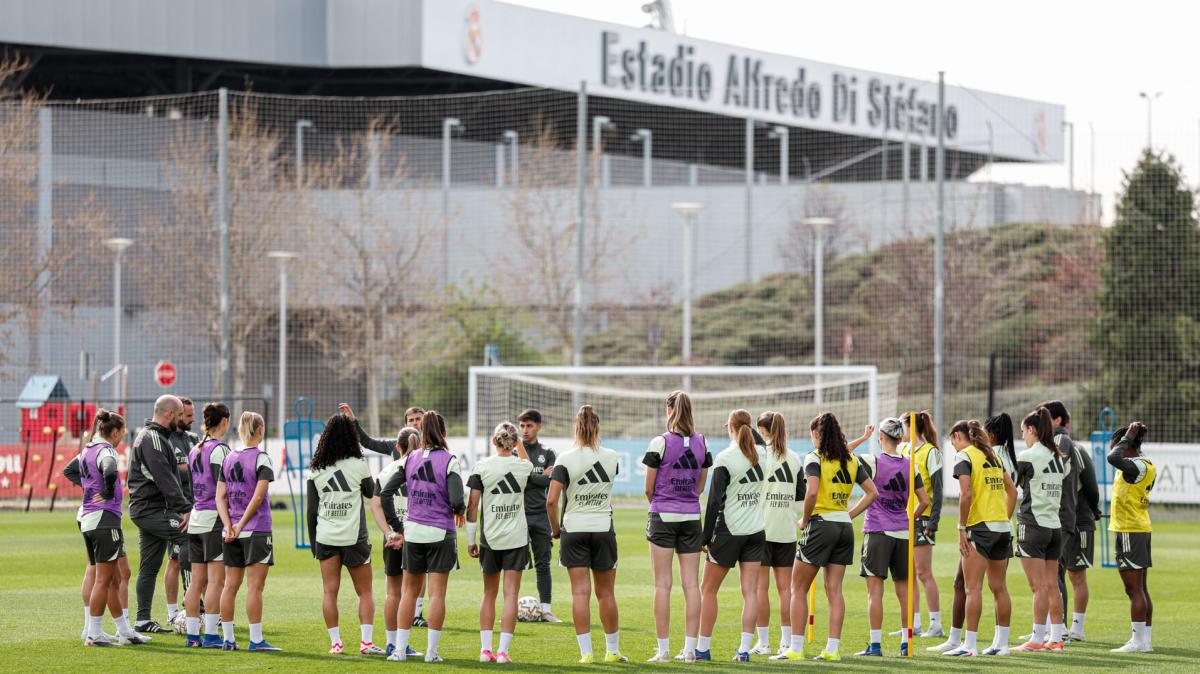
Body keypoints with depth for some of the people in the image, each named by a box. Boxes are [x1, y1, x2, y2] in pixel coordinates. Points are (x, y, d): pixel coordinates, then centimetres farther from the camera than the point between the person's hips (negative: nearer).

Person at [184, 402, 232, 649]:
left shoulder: (195, 450, 14)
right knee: (216, 579, -6)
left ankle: (192, 635, 8)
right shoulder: (219, 449, -11)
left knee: (197, 580, 8)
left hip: (196, 517, 8)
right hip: (214, 518, -8)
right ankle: (211, 635, -9)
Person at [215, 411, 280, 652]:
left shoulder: (228, 459, 9)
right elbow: (258, 497, -15)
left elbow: (220, 497, 4)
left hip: (232, 533, 6)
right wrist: (241, 524, -10)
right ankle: (256, 640, -6)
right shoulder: (261, 459, -8)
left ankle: (228, 639, 10)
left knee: (231, 585, 8)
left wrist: (229, 526, -3)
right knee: (255, 585, -5)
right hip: (257, 530, -6)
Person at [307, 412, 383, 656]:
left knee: (330, 592, 4)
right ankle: (366, 641, -4)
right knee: (365, 592, 6)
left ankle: (335, 643, 1)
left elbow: (311, 510, 4)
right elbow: (370, 492, 11)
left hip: (325, 537, 2)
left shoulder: (316, 470, 1)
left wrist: (313, 542, 11)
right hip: (354, 536, -2)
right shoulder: (358, 465, -7)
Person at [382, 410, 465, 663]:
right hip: (441, 533, -3)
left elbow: (385, 493, 0)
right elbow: (456, 501, -19)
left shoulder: (410, 459, 2)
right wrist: (459, 511, 5)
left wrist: (397, 527, 7)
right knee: (437, 593, 2)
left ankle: (400, 649, 11)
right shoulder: (448, 460, -11)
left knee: (410, 591, 13)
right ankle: (431, 651, 1)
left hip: (413, 531, 3)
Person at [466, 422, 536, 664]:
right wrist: (519, 443, 28)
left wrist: (470, 540, 1)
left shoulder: (482, 467, -6)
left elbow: (472, 505, -6)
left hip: (490, 537, 0)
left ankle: (485, 648, 10)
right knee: (511, 594, 0)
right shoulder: (523, 466, -3)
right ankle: (503, 650, -6)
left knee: (489, 593, 13)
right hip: (516, 537, 0)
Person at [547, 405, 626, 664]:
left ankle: (586, 651, -6)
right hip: (604, 529, 2)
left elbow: (551, 500, -15)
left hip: (573, 529, -2)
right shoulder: (611, 458, -1)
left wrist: (555, 529, -1)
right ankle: (612, 650, 19)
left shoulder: (566, 460, -10)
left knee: (580, 592, -1)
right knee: (606, 594, 11)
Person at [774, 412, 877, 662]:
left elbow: (812, 492, -23)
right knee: (834, 589, 7)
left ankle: (796, 649, 1)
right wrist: (850, 514, 10)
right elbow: (872, 493, 10)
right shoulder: (851, 460, 9)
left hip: (821, 524, -6)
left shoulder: (815, 458, -9)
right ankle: (832, 649, 4)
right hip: (845, 527, 6)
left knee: (798, 588, 4)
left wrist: (805, 519, -9)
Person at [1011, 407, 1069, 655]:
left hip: (1032, 525, -7)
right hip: (1055, 525, 7)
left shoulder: (1027, 457, -11)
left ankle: (1037, 639, -5)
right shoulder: (1058, 457, 10)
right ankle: (1055, 639, 10)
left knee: (1039, 586, -7)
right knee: (1051, 585, 9)